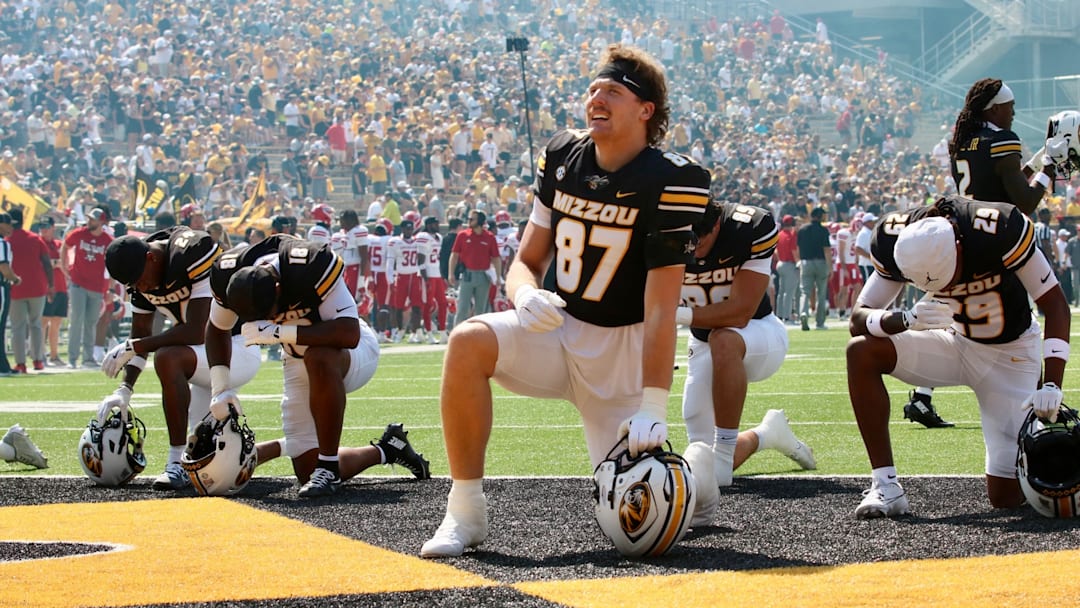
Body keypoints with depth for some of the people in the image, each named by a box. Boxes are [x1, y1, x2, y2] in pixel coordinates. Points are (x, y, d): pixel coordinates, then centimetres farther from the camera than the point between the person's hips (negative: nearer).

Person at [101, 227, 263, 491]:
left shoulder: (193, 253, -26)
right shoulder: (141, 275, 0)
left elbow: (196, 332, -28)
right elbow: (141, 335, 8)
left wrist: (132, 347, -23)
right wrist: (124, 390, -6)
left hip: (239, 350, -9)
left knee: (167, 358, -34)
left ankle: (178, 465, -29)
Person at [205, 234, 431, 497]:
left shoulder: (312, 266, -34)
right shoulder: (228, 276, -19)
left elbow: (349, 334, -40)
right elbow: (217, 330, 2)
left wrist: (277, 332, -42)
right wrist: (221, 388, -9)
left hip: (351, 351, -6)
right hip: (299, 359, 6)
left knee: (318, 358, -43)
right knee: (308, 470, -4)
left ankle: (328, 468, -29)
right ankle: (386, 450, 23)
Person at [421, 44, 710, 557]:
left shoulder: (671, 182, -16)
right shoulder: (562, 158, 0)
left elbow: (660, 307, -21)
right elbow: (527, 261, 6)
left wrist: (653, 408, -29)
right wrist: (525, 294, -20)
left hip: (625, 349, -3)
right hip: (559, 331, 3)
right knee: (469, 342, -29)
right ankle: (465, 513, -21)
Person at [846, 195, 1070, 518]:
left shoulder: (1000, 230, -31)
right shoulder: (896, 241, -21)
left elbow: (1055, 305, -22)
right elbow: (859, 319, -18)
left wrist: (1051, 385, -32)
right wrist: (906, 319, -40)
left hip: (1010, 356, -3)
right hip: (956, 344, 3)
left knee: (1007, 496, -11)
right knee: (861, 352, -24)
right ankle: (886, 487, -19)